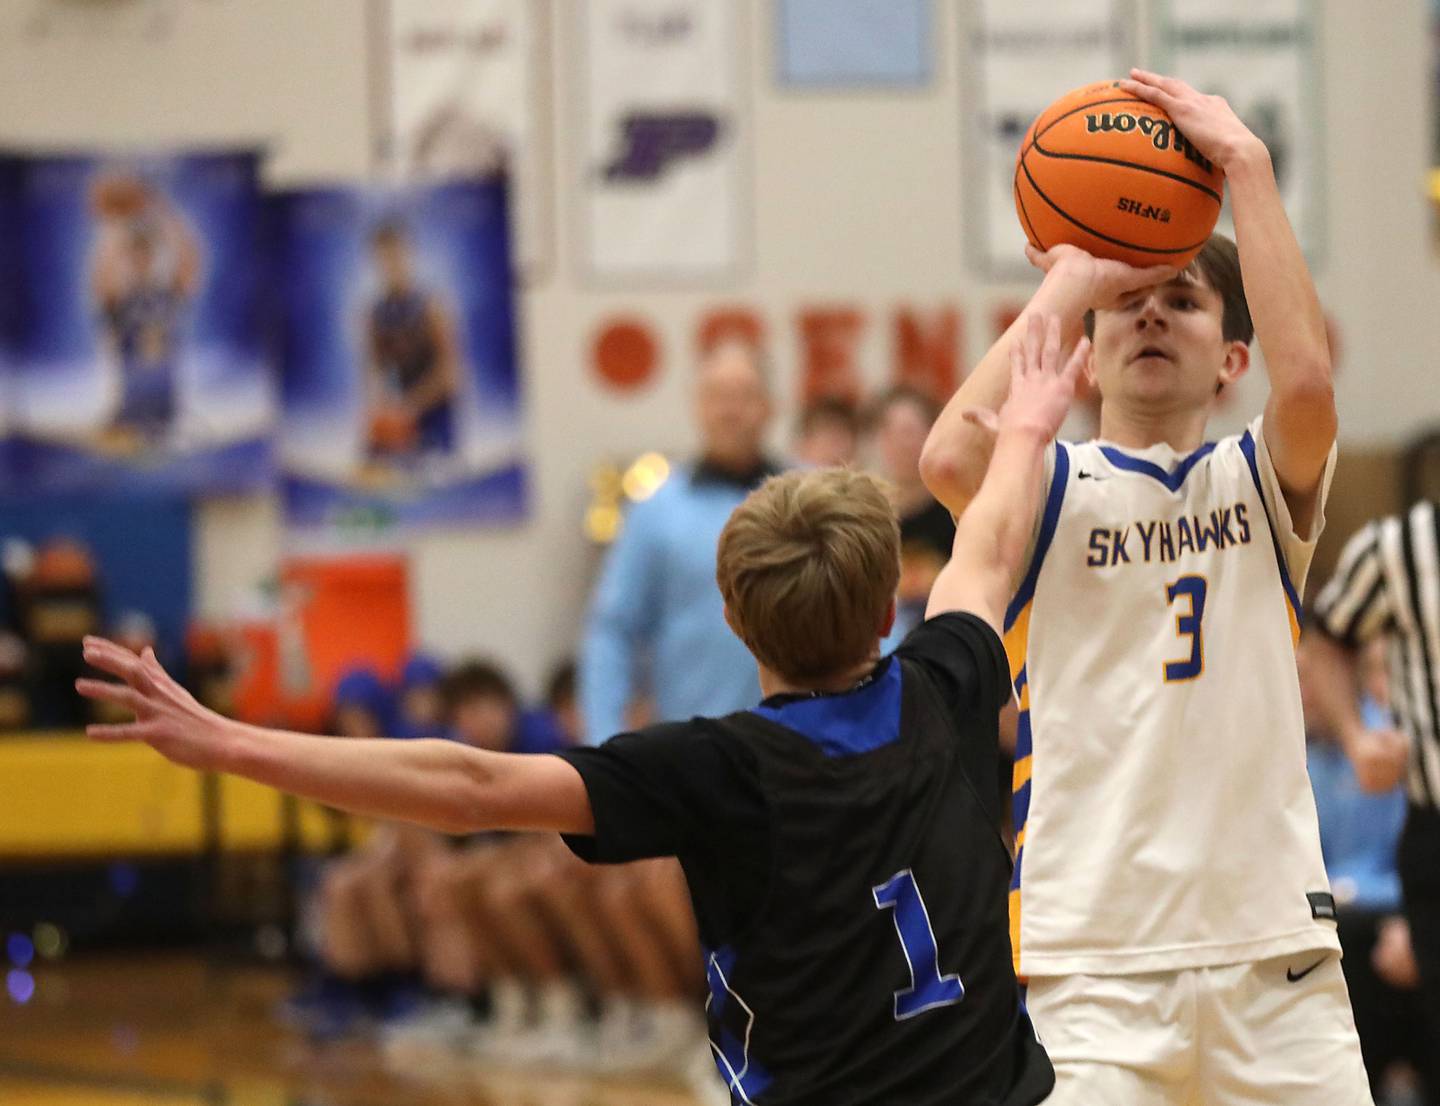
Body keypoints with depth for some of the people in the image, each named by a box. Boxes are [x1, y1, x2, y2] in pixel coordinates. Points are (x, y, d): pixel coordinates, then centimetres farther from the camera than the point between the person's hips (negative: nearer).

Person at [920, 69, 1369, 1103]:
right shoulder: (1050, 487, 6)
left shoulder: (1263, 480, 9)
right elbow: (952, 459, -17)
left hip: (1274, 941, 2)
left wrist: (1246, 163, -12)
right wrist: (1068, 283, -6)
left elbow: (1308, 383, -13)